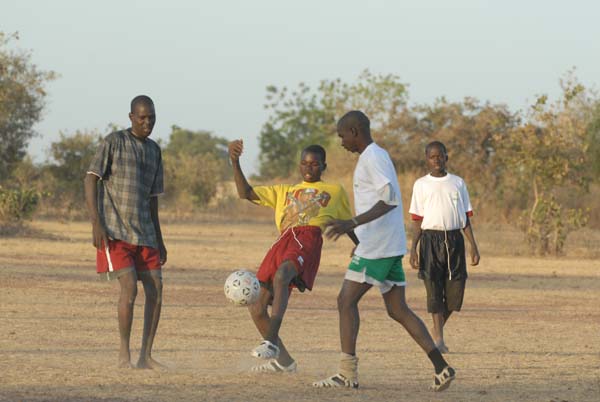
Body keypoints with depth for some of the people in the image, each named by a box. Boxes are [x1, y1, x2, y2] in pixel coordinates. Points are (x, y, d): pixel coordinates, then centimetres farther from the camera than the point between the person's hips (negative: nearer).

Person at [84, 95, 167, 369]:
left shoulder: (154, 150, 15)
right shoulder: (114, 142, -5)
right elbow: (91, 179, -9)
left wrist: (159, 240, 18)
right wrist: (96, 223, -19)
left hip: (143, 233, 7)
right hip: (114, 232, -6)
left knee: (155, 290, -3)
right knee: (129, 287, -18)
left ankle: (145, 356, 3)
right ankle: (124, 354, -7)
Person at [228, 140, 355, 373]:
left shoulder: (335, 191, 27)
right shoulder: (284, 191, 33)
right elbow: (246, 194, 24)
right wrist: (235, 163, 11)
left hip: (309, 237, -5)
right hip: (283, 240, 5)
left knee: (281, 275, -38)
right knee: (256, 307, -5)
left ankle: (272, 342, -49)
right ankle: (283, 360, 11)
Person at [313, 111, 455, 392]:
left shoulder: (372, 158, -12)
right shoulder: (378, 156, 19)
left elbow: (389, 199, -23)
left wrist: (353, 223, -30)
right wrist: (360, 236, 30)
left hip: (375, 247, -10)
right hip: (392, 246, 10)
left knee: (346, 301, -6)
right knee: (398, 310, 9)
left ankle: (348, 373, -8)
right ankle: (441, 367, 3)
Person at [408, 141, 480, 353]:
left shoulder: (458, 183, 11)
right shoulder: (421, 184, 6)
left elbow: (466, 218, 12)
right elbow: (417, 220, 5)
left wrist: (473, 246, 4)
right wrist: (413, 249, -3)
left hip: (454, 239, 2)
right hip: (431, 238, -2)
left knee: (455, 290, -1)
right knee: (434, 289, -7)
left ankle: (438, 330, 20)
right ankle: (438, 338, -6)